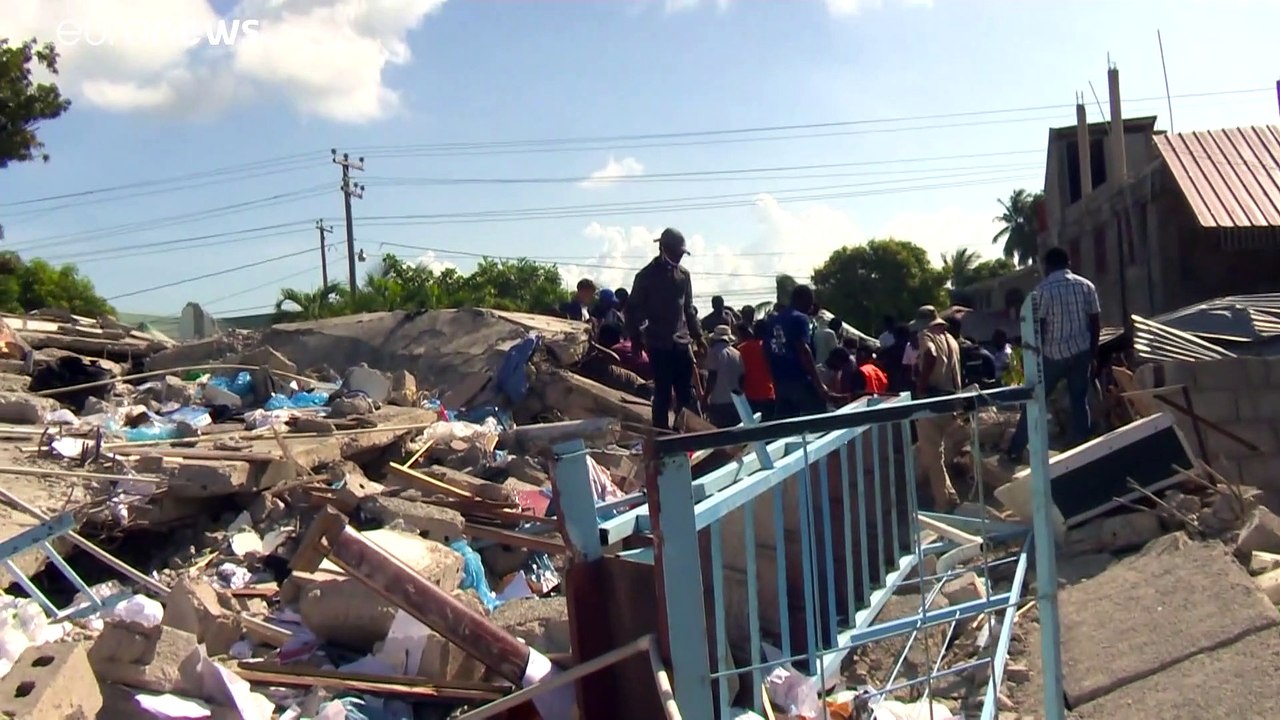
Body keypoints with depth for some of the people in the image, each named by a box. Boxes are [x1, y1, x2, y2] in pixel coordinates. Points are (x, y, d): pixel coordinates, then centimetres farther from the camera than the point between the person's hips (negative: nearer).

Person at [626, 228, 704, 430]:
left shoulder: (683, 274, 10)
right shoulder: (646, 276, -4)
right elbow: (633, 310, -2)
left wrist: (698, 335, 14)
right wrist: (636, 341, -7)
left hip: (682, 342, 4)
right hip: (658, 344, -4)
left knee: (687, 393, 5)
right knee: (663, 394, -1)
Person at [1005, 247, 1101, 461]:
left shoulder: (1043, 289, -8)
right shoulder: (1086, 286, 4)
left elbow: (1038, 326, -11)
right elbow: (1096, 322, 5)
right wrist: (1093, 351, 14)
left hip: (1053, 354, -4)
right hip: (1082, 352, 4)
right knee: (1080, 401, 11)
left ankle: (1016, 449, 7)